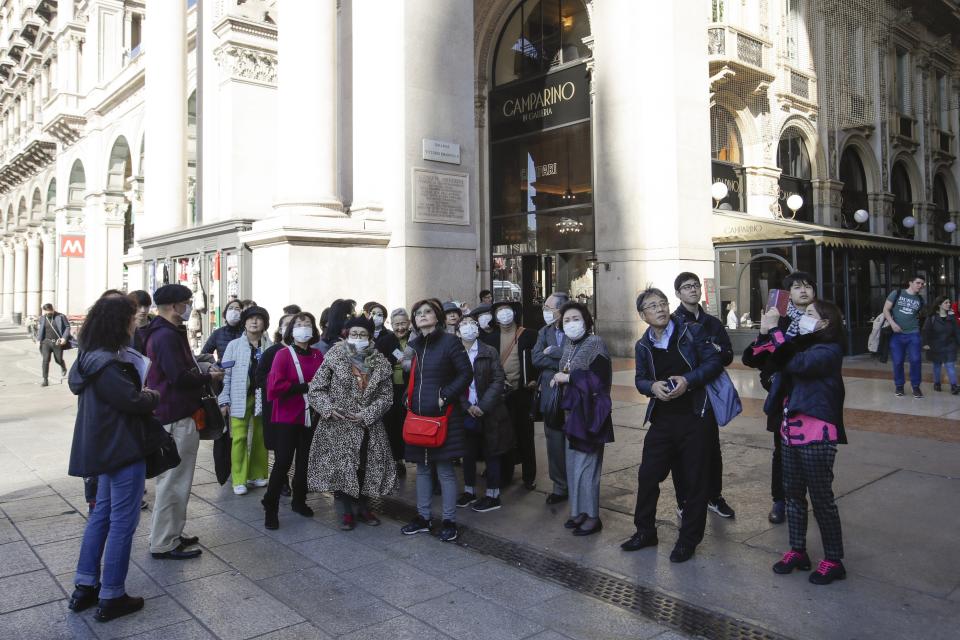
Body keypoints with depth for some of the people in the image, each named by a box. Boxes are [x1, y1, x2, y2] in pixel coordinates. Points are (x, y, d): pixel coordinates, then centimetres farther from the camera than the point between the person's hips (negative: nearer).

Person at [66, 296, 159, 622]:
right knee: (123, 521, 0)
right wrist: (153, 396, -4)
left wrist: (140, 393, -1)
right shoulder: (107, 365, -24)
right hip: (123, 449, -11)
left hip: (106, 447, 11)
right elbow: (133, 401, -24)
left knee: (102, 512, 19)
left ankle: (85, 587, 27)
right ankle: (111, 597, 10)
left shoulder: (91, 358, 9)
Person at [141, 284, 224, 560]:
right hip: (175, 419, -11)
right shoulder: (167, 336, -19)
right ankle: (163, 544, 8)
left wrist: (203, 372, 3)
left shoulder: (164, 332, 15)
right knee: (173, 481, -2)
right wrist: (209, 377, -11)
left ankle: (171, 534, 31)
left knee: (173, 479, 20)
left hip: (171, 415, 11)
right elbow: (179, 377, -25)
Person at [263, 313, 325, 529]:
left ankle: (299, 501, 31)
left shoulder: (318, 356, 5)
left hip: (310, 417, 5)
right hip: (286, 418, -4)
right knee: (283, 462, -4)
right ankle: (270, 508, 11)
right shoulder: (283, 354, -8)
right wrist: (305, 387, -18)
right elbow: (274, 386, -19)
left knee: (305, 460, 13)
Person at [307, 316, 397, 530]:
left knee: (367, 468, 7)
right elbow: (316, 388, -3)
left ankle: (362, 508, 27)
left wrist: (367, 414, -11)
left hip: (369, 427, 3)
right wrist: (328, 408, -18)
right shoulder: (334, 358, -4)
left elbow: (386, 395, 1)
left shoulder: (381, 363, 2)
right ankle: (345, 512, 15)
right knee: (340, 468, -1)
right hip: (338, 426, -2)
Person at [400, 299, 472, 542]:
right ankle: (423, 517, 25)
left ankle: (449, 521, 11)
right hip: (418, 414, 6)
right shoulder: (414, 345, 12)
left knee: (444, 469, 0)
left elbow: (466, 373, -8)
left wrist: (445, 396, -14)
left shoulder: (449, 341, -6)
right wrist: (408, 399, 8)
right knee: (422, 468, 14)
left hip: (442, 415, -6)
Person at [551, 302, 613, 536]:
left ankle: (592, 517, 8)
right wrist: (558, 379, 4)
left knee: (586, 464, -4)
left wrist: (568, 377, -16)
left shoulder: (595, 344, -11)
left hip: (589, 413, -8)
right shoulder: (569, 346, 12)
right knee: (573, 464, 12)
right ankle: (579, 511, 24)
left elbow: (600, 380, -19)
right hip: (572, 411, 8)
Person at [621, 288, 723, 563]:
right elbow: (640, 380, 10)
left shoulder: (691, 332, -4)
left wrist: (688, 380, -20)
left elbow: (714, 362, -6)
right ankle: (645, 531, 25)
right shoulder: (643, 345, 7)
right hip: (662, 418, 4)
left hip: (695, 416, -4)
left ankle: (688, 540, 20)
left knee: (695, 479, 5)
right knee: (648, 475, 6)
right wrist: (652, 387, -12)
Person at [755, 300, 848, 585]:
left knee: (821, 499, 3)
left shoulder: (829, 350, -11)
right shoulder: (801, 344, 11)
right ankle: (797, 551, 29)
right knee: (793, 495, 16)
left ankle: (833, 561, 17)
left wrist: (774, 331, -24)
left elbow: (797, 364, -29)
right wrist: (766, 334, -10)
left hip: (816, 437, -8)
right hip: (790, 433, 8)